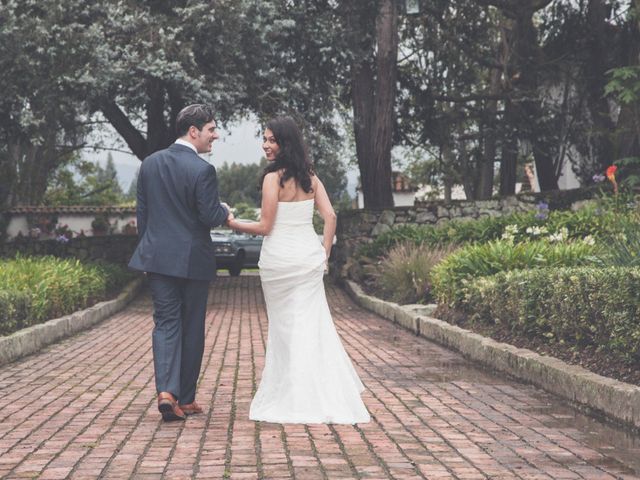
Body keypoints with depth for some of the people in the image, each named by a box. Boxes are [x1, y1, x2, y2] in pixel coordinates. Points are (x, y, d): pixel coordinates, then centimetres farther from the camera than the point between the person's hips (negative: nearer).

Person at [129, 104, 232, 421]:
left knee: (165, 323, 7)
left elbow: (141, 212, 9)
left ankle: (166, 391, -12)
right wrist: (225, 211, 7)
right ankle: (186, 399, 17)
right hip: (193, 260, -4)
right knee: (192, 329, 8)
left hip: (157, 257, 4)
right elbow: (210, 217, -15)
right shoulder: (202, 170, -14)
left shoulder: (150, 163, 5)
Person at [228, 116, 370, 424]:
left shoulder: (273, 178, -12)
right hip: (309, 256, 5)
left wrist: (233, 224, 2)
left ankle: (293, 397, 11)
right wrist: (324, 254, 8)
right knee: (312, 325, 8)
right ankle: (325, 396, 7)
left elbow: (265, 227, -11)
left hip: (280, 258, -5)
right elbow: (330, 216, 3)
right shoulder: (310, 176, 7)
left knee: (285, 326, 6)